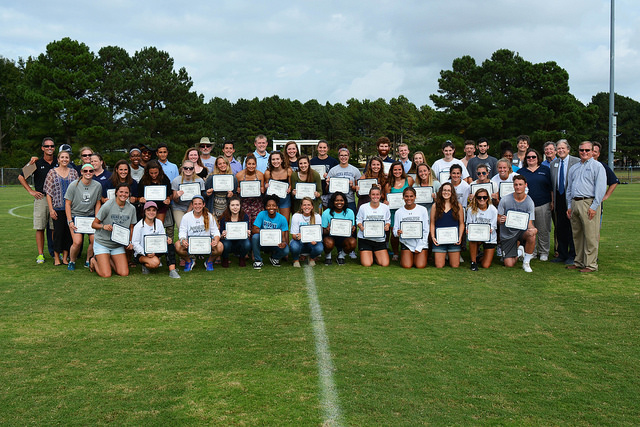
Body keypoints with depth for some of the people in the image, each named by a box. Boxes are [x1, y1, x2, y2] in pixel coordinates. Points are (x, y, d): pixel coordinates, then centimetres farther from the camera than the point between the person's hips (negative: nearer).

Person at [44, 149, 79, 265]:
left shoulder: (73, 172, 8)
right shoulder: (52, 172, 2)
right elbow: (48, 192, 1)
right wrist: (51, 209, -6)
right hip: (58, 208, -2)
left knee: (69, 232, 4)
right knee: (58, 232, -1)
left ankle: (65, 257, 13)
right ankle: (56, 258, 9)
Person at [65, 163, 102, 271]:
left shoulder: (97, 186, -2)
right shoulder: (74, 185, -9)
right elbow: (68, 204, -5)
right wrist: (70, 221, -11)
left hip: (90, 216, 3)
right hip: (75, 216, -3)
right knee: (77, 242, -17)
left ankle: (88, 261, 13)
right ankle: (72, 262, 9)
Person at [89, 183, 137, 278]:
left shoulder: (131, 208, 0)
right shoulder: (107, 206, -13)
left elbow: (131, 228, 11)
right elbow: (94, 224, -8)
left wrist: (130, 242, -4)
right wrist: (103, 226, -29)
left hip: (118, 245, 4)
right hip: (102, 242, -4)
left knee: (124, 273, -6)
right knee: (106, 275, -13)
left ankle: (109, 259, 21)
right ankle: (94, 261, 19)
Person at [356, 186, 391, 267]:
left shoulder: (385, 207, 3)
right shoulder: (363, 207, -2)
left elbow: (388, 220, 11)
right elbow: (358, 220, 3)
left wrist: (387, 226, -12)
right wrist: (361, 227, -18)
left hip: (380, 239, 2)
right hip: (365, 238, -2)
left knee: (385, 264, -9)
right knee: (367, 264, -14)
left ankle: (375, 255, 24)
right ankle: (368, 254, 23)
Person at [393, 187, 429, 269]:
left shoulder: (422, 210, -2)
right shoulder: (399, 212, 1)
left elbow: (426, 230, -1)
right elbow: (395, 229, 4)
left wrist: (419, 247, -7)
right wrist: (397, 233, -22)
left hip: (421, 242, 0)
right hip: (406, 243, 0)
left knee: (420, 266, -16)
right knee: (406, 266, -16)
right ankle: (403, 257, 18)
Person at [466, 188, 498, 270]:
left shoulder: (493, 210, -9)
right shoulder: (471, 209, -7)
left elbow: (493, 226, -9)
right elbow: (468, 224, -5)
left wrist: (489, 230, -33)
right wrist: (468, 230, -29)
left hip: (490, 238, -1)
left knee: (486, 265, -9)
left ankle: (484, 256, 31)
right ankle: (473, 262, -17)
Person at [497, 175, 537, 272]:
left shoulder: (529, 202, -5)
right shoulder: (505, 200, -7)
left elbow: (529, 223, -6)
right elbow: (498, 218, -1)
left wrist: (532, 229, -30)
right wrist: (500, 220, -25)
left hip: (522, 230, 0)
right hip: (507, 234, 0)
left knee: (531, 234, -38)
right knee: (509, 264, -10)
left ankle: (526, 262, -13)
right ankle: (518, 251, 28)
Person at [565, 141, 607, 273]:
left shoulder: (597, 166, 0)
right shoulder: (574, 168, 20)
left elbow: (601, 188, -8)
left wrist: (594, 207, -14)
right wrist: (569, 206, 14)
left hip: (589, 203, -7)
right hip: (574, 203, 7)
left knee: (590, 236, -6)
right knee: (577, 235, 10)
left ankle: (591, 264, -1)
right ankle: (579, 262, 19)